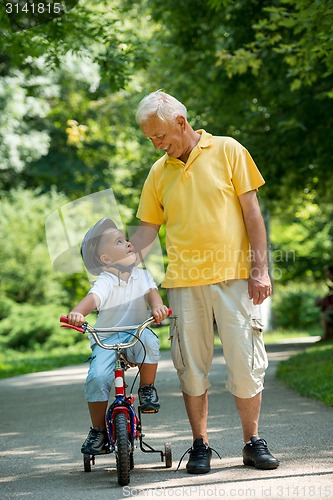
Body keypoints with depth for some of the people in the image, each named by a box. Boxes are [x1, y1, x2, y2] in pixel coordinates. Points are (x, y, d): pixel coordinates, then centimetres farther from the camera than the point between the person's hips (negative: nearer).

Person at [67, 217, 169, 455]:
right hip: (106, 339, -2)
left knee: (148, 339, -34)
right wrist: (77, 313, -50)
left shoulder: (141, 275, 4)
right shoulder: (105, 282, -11)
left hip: (136, 335, 2)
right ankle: (98, 430, -2)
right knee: (97, 378, -24)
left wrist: (158, 307, -35)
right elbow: (92, 299, -28)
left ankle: (147, 389, -10)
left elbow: (151, 292, -11)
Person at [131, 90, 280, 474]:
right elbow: (147, 228, 14)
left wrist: (260, 268, -4)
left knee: (245, 362, -1)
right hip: (183, 281, 3)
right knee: (191, 366, 4)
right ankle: (200, 445, 16)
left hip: (233, 275, -3)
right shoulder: (158, 173, 12)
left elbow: (251, 211, 2)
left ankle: (253, 442, 13)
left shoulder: (227, 151, 4)